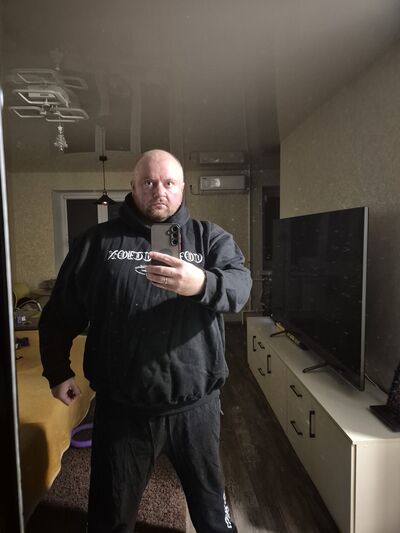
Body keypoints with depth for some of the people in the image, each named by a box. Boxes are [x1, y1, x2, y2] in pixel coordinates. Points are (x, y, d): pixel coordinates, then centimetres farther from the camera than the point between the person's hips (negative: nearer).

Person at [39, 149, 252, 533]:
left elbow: (240, 285, -17)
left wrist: (202, 284, -37)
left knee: (209, 499, 25)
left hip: (195, 404, 1)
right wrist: (58, 371, 7)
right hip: (121, 406, 0)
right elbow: (61, 312, 8)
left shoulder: (209, 237, 0)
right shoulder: (97, 241, 1)